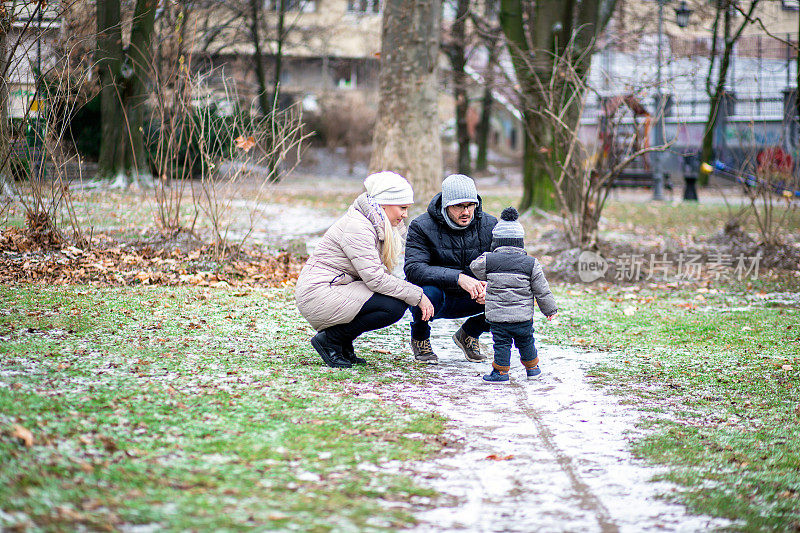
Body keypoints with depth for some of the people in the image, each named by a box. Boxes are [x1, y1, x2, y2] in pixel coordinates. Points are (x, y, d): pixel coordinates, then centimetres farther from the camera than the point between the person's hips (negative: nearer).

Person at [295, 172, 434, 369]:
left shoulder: (375, 226, 14)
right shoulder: (356, 227, -18)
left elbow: (379, 273, 12)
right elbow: (375, 279, -23)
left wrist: (415, 293, -2)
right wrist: (417, 295, -17)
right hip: (318, 295, -10)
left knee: (400, 298, 4)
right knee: (394, 306, -20)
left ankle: (343, 345, 9)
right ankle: (329, 340, -8)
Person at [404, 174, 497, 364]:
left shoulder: (490, 225, -4)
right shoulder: (422, 227, -16)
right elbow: (413, 269, -29)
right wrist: (458, 278, -41)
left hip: (469, 299, 3)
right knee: (429, 292, -38)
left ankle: (468, 334, 9)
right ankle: (419, 338, -3)